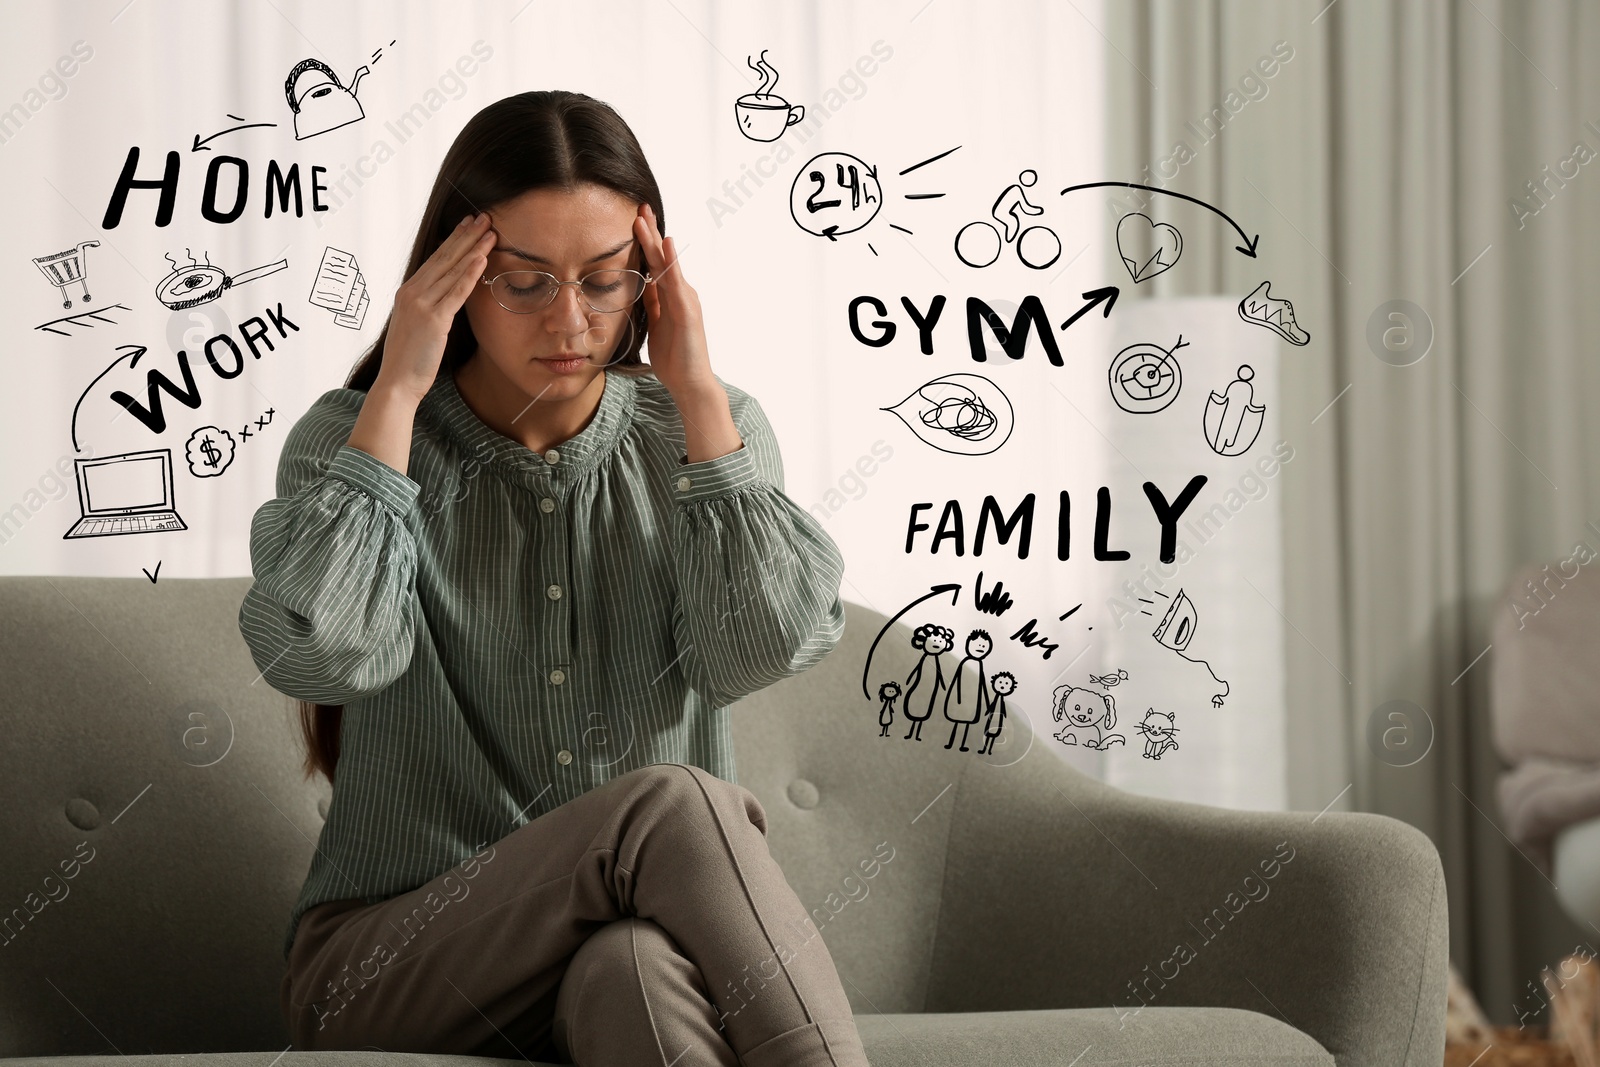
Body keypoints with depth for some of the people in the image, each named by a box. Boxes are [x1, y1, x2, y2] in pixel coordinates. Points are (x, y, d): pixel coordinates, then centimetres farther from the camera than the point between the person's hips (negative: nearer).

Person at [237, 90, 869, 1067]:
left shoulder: (703, 430, 9)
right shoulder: (355, 439, 3)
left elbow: (767, 649, -10)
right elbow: (319, 655, -17)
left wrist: (697, 391, -7)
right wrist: (398, 390, -11)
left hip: (645, 931, 2)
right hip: (392, 959, -1)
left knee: (638, 967, -38)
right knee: (671, 806, -31)